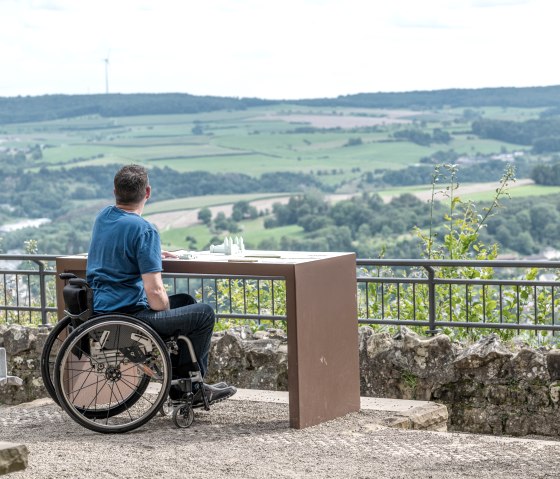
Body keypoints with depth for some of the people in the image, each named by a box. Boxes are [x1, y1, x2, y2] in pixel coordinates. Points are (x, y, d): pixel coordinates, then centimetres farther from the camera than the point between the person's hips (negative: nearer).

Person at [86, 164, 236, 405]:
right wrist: (165, 310, -2)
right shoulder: (144, 230, -19)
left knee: (185, 301, 25)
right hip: (128, 316, -9)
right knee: (204, 314, 3)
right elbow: (154, 292, -23)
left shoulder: (103, 216, 8)